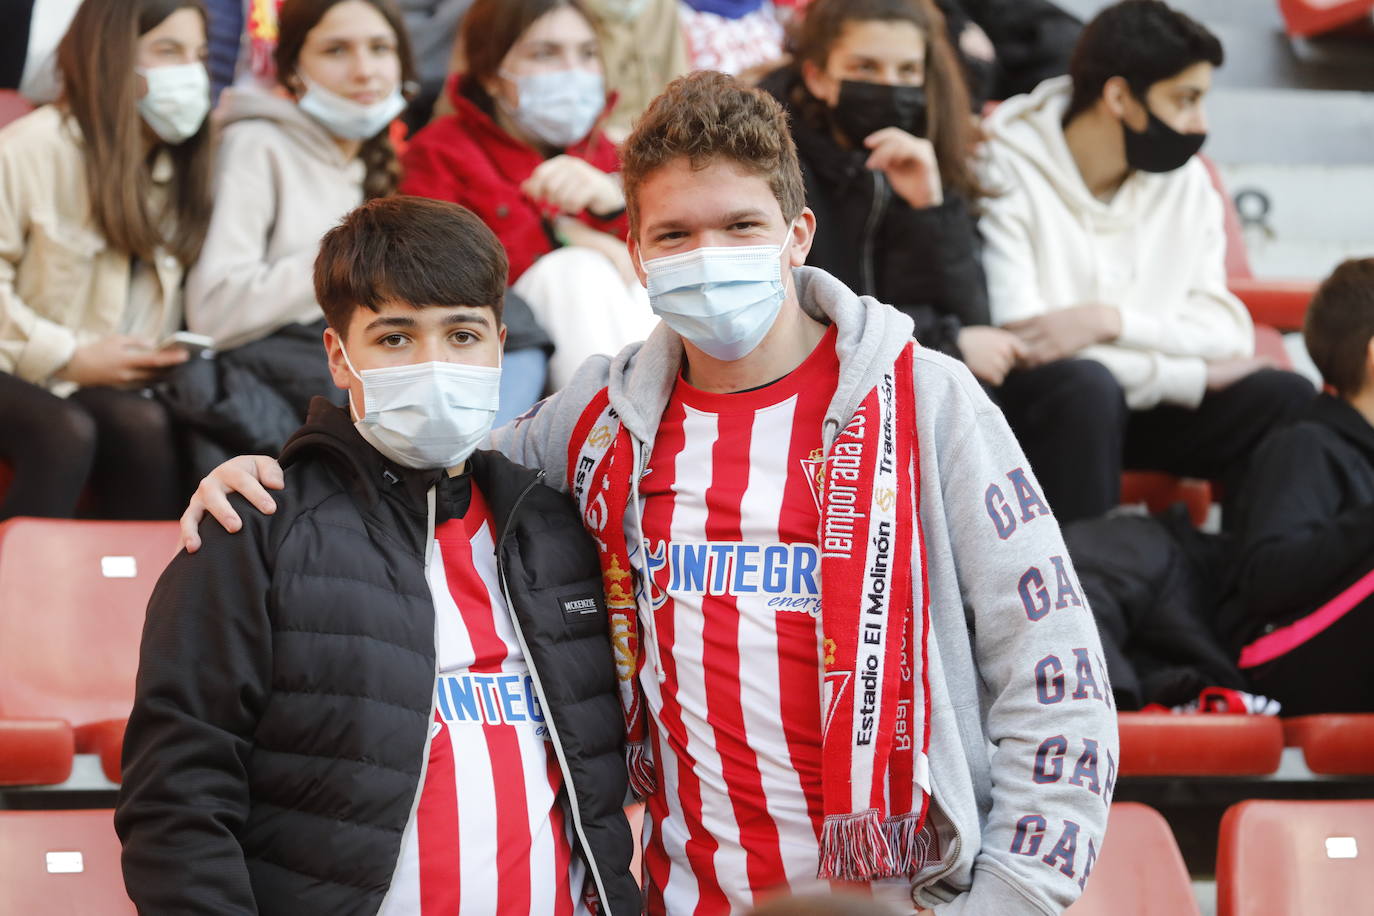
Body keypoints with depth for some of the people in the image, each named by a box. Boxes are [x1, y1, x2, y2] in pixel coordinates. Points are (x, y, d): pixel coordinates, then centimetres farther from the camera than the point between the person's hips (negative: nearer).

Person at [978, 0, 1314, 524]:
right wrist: (1197, 372, -16)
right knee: (1086, 383, -36)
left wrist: (1112, 321, -23)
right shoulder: (1006, 173, -13)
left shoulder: (1185, 181, 5)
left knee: (1285, 398, -15)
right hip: (1031, 405, -5)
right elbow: (1020, 339, -23)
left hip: (1142, 406, 5)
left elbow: (1225, 333, -3)